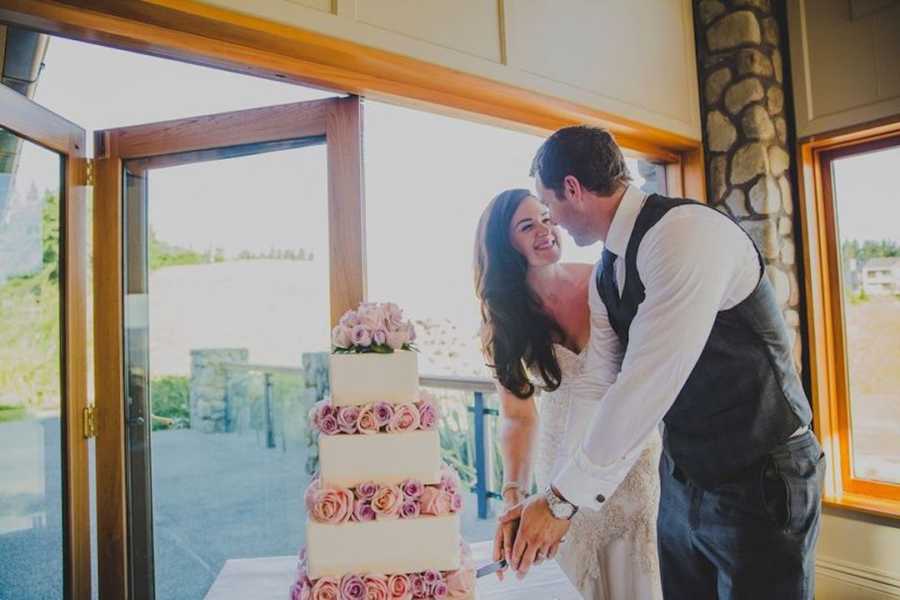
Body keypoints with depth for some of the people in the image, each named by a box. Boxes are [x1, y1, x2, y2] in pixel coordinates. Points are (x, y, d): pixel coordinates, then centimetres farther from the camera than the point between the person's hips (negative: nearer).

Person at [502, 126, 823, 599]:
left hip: (759, 482, -7)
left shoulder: (688, 231, -25)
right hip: (682, 477, 8)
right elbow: (603, 386, 1)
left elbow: (648, 382, -30)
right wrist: (556, 497, -4)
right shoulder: (606, 273, 3)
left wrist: (562, 499, -23)